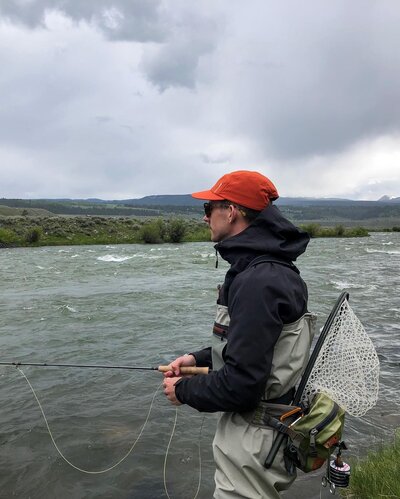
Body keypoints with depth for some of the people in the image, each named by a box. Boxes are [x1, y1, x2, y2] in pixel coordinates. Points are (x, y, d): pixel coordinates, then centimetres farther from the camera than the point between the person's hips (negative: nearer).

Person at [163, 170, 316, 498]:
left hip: (254, 442, -9)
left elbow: (241, 384, -29)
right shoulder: (273, 268, 5)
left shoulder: (258, 281, -29)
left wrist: (183, 391, -12)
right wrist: (200, 358, 5)